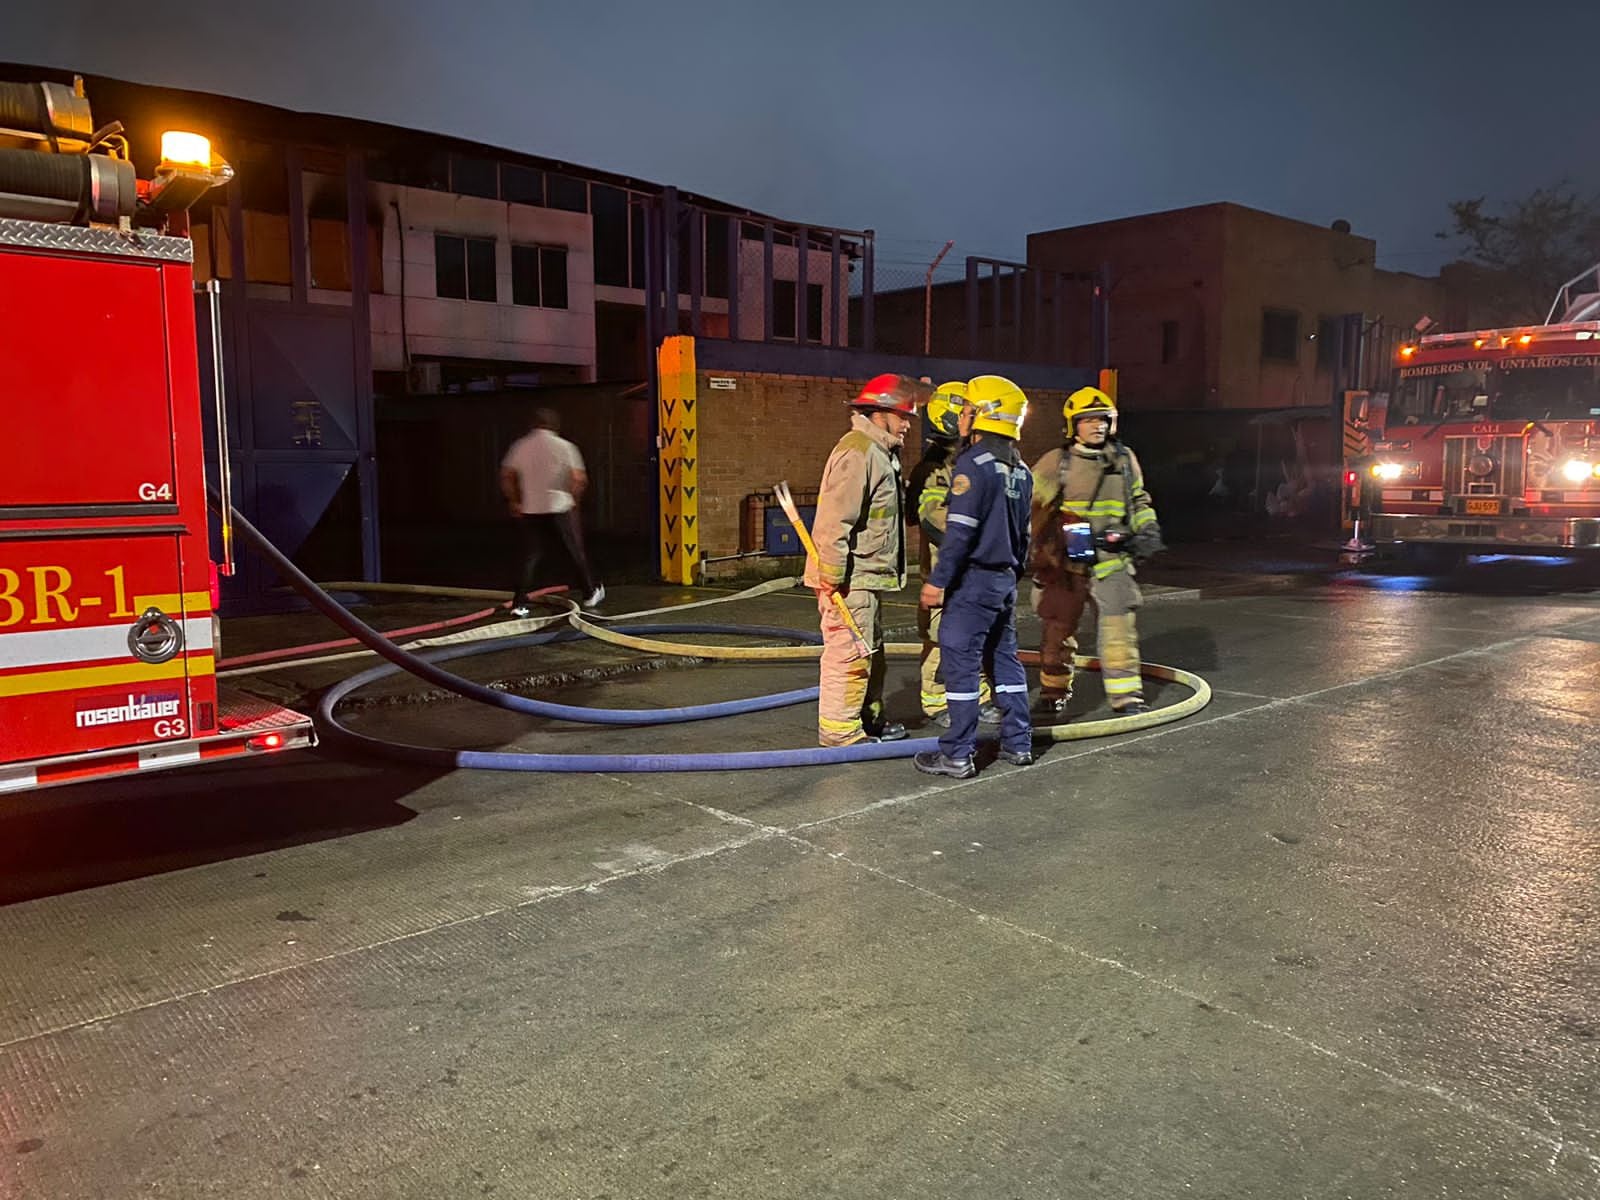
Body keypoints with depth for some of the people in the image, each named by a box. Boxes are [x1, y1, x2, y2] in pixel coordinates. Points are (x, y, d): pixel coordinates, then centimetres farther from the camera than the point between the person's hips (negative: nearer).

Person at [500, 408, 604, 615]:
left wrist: (513, 502, 12)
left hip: (529, 511, 3)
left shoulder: (520, 446, 5)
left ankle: (519, 604, -4)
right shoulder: (564, 446, -4)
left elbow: (506, 476, 3)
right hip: (560, 508, -2)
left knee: (530, 557, 4)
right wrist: (573, 499, 5)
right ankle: (590, 593, 26)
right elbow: (580, 479, -10)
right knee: (576, 552, 13)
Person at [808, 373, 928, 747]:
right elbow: (835, 520, -24)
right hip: (850, 578, -11)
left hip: (866, 576, 11)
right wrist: (831, 579, -25)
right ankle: (839, 730, 1)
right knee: (849, 652, -6)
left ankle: (869, 718, 31)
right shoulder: (857, 452, -17)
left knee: (871, 650, 19)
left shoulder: (880, 452, 17)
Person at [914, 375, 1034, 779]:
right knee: (1005, 658, 16)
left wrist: (938, 580, -17)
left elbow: (960, 530, -20)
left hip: (974, 579, -9)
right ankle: (1018, 742, 22)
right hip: (1006, 579, 9)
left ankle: (957, 755, -1)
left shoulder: (973, 462, -15)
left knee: (960, 662, -4)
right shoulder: (1020, 469, 12)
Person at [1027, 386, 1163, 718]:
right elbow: (1032, 506, 2)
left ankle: (1126, 694, 6)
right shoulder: (1056, 462, -1)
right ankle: (1053, 693, 19)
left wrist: (1147, 530, 8)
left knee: (1120, 626, -2)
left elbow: (1139, 501, 24)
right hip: (1066, 561, -2)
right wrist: (1042, 552, -3)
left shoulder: (1124, 459, 11)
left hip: (1112, 559, 2)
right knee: (1059, 628, 5)